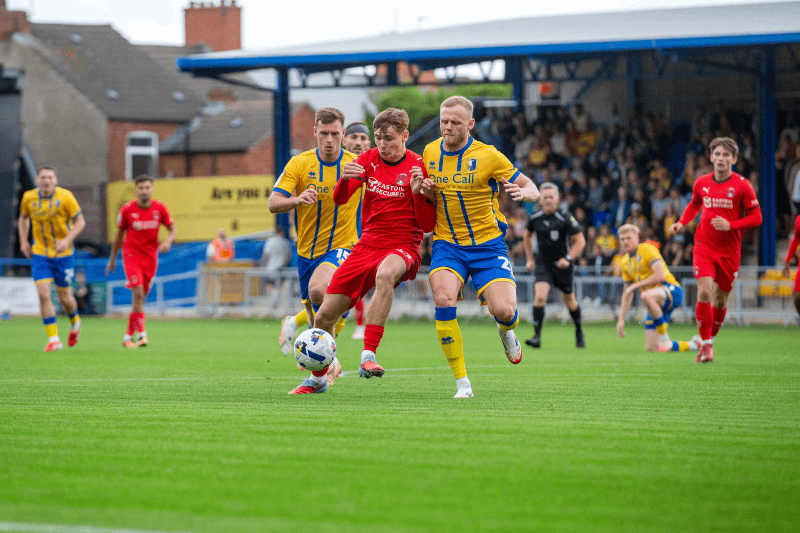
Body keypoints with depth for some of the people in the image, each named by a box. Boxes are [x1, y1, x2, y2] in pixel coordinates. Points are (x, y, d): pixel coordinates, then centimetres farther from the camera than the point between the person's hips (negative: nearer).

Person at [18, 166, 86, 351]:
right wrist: (24, 241, 5)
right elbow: (23, 218, 16)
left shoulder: (65, 197, -13)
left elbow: (80, 221, -8)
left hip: (63, 254, -2)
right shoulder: (29, 197, -3)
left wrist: (67, 240, -22)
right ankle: (53, 338, -6)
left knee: (64, 297, 6)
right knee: (43, 294, -13)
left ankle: (75, 322, 41)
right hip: (40, 253, 2)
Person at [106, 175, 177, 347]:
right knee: (138, 293, -19)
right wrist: (112, 259, 12)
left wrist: (168, 241, -20)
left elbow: (173, 230, 3)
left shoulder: (160, 208, -3)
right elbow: (119, 235, 6)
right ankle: (141, 333, -20)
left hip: (151, 257, 3)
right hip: (131, 255, -3)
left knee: (141, 298, 7)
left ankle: (129, 335, 18)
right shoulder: (127, 209, -7)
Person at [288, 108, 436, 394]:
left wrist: (418, 192, -24)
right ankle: (318, 378, 28)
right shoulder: (369, 160, 6)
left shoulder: (418, 167, -6)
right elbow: (340, 198, -2)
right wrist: (345, 179, -24)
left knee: (385, 274, -42)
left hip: (402, 248, -5)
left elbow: (428, 225, -7)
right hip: (366, 246, 5)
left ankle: (368, 357, -43)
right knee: (324, 316, 2)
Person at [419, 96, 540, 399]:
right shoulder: (430, 153, 4)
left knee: (504, 311, -17)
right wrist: (426, 190, -3)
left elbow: (532, 189, -4)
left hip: (488, 244, -2)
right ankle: (462, 382, -16)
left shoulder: (487, 156, -9)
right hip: (447, 244, 2)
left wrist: (524, 193, -28)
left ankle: (506, 332, 25)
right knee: (443, 299, -25)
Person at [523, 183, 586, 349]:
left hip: (562, 265, -2)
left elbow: (580, 241, -11)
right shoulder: (535, 218, -2)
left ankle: (579, 331, 37)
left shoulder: (565, 218, -15)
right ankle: (537, 336, -19)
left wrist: (568, 258, -23)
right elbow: (527, 236, 19)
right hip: (543, 265, 2)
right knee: (539, 296, -18)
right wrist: (529, 258, 14)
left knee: (569, 300, 12)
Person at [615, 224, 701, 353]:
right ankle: (693, 345, 20)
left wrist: (634, 286, -18)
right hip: (656, 303, 8)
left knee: (646, 296, -42)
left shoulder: (647, 249, -9)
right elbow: (627, 293, 21)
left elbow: (660, 276, -23)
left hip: (671, 290, -8)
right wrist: (621, 319, 14)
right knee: (651, 348, -2)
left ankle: (664, 339, -27)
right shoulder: (625, 262, 13)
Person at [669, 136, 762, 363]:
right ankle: (706, 344, -9)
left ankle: (710, 338, 28)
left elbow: (756, 218, -5)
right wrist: (681, 222, 7)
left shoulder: (742, 185, -7)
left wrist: (730, 225, -19)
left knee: (721, 299, 6)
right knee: (704, 292, -17)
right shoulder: (701, 183, 2)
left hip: (730, 250, -1)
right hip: (704, 246, 1)